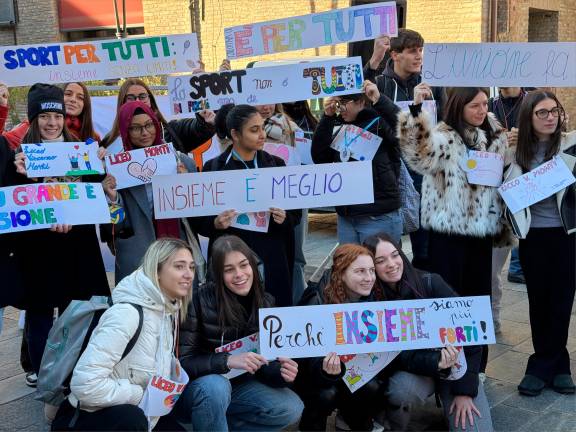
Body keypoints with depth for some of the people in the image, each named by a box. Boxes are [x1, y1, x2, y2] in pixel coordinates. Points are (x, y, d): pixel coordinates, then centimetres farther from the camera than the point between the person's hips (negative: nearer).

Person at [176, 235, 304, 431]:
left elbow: (263, 362, -3)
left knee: (291, 409, -14)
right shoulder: (201, 301, -21)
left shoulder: (265, 303, -6)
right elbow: (182, 362, -20)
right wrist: (228, 360, -35)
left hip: (238, 384, 5)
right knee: (214, 386, -37)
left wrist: (282, 372, -26)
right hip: (196, 388, -5)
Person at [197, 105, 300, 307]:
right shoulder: (213, 168, 0)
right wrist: (215, 224, -18)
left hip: (272, 257, 2)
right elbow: (200, 220, 2)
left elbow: (296, 212, 11)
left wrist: (285, 218, -10)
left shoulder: (276, 164, 8)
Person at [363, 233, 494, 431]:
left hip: (456, 365, 0)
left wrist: (465, 390, -15)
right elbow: (395, 355, -18)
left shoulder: (431, 283, -15)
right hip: (413, 369, 0)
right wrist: (434, 361, -36)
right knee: (401, 389, -33)